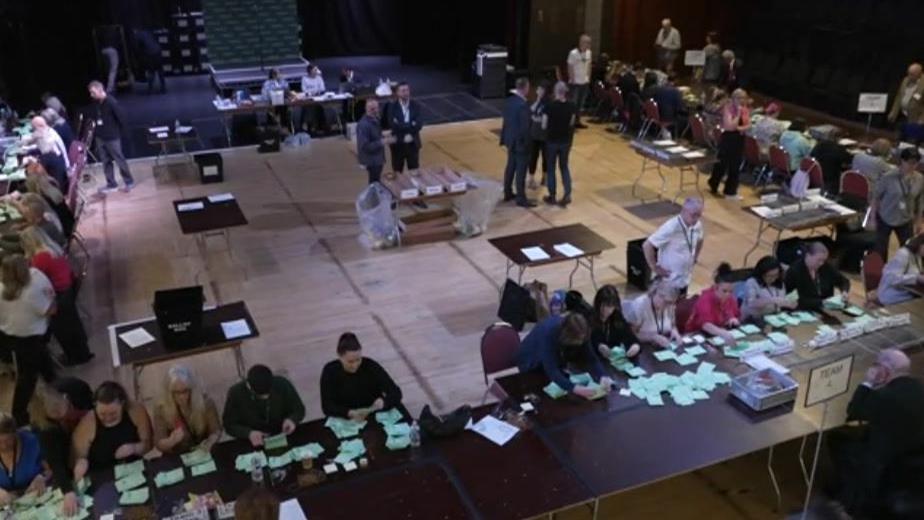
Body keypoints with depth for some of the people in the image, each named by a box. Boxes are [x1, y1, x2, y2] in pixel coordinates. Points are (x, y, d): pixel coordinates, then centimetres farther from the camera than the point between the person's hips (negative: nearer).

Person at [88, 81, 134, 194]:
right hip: (100, 137, 7)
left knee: (120, 160, 4)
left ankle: (129, 182, 18)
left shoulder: (111, 102, -19)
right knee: (106, 161, 12)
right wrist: (96, 128, 8)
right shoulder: (96, 103, 3)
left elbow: (121, 118, -14)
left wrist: (120, 133, -7)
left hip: (112, 137, -7)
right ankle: (111, 184, 22)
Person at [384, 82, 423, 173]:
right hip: (397, 144, -2)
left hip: (413, 144, 2)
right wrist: (410, 125, -20)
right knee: (397, 171, 8)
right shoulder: (392, 106, -8)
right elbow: (392, 125, -19)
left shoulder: (416, 105, -1)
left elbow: (419, 124, -12)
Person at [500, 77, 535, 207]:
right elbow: (525, 127, -23)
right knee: (521, 171, 1)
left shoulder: (509, 100, 0)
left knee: (510, 167, 19)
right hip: (520, 142, -8)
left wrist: (505, 137, 16)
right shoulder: (523, 105, -25)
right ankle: (521, 199, 10)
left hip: (510, 140, 8)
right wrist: (527, 144, -13)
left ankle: (508, 193, 30)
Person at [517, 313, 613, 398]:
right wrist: (574, 388, -59)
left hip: (556, 363, 5)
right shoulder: (548, 333, -40)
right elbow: (551, 370, -47)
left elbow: (591, 358, -26)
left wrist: (603, 377, -45)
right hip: (532, 365, -5)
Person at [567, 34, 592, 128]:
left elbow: (588, 65, 12)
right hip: (575, 82, -6)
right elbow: (570, 68, -12)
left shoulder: (588, 53, 4)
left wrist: (588, 77, 7)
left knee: (581, 103, 12)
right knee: (573, 103, -1)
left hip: (585, 82, 6)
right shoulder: (573, 53, -16)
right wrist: (572, 80, -13)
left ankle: (577, 121, 22)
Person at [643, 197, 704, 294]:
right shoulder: (671, 227, -25)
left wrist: (694, 258, 12)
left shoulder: (697, 226, -2)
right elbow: (647, 245, -26)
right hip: (668, 281, -7)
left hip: (684, 279, 7)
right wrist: (655, 268, -19)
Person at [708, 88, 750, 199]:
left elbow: (748, 125, 3)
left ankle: (731, 191, 19)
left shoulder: (745, 109, 4)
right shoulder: (728, 108, -14)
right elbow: (730, 126, -23)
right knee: (722, 164, 5)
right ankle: (713, 185, 27)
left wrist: (740, 128, -15)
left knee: (735, 166, 9)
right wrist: (738, 114, -23)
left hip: (740, 139, 6)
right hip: (728, 139, -6)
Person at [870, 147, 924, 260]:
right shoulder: (888, 177, -20)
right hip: (885, 219, -3)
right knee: (880, 251, 3)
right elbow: (875, 197, -10)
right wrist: (873, 218, -9)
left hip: (905, 221, 3)